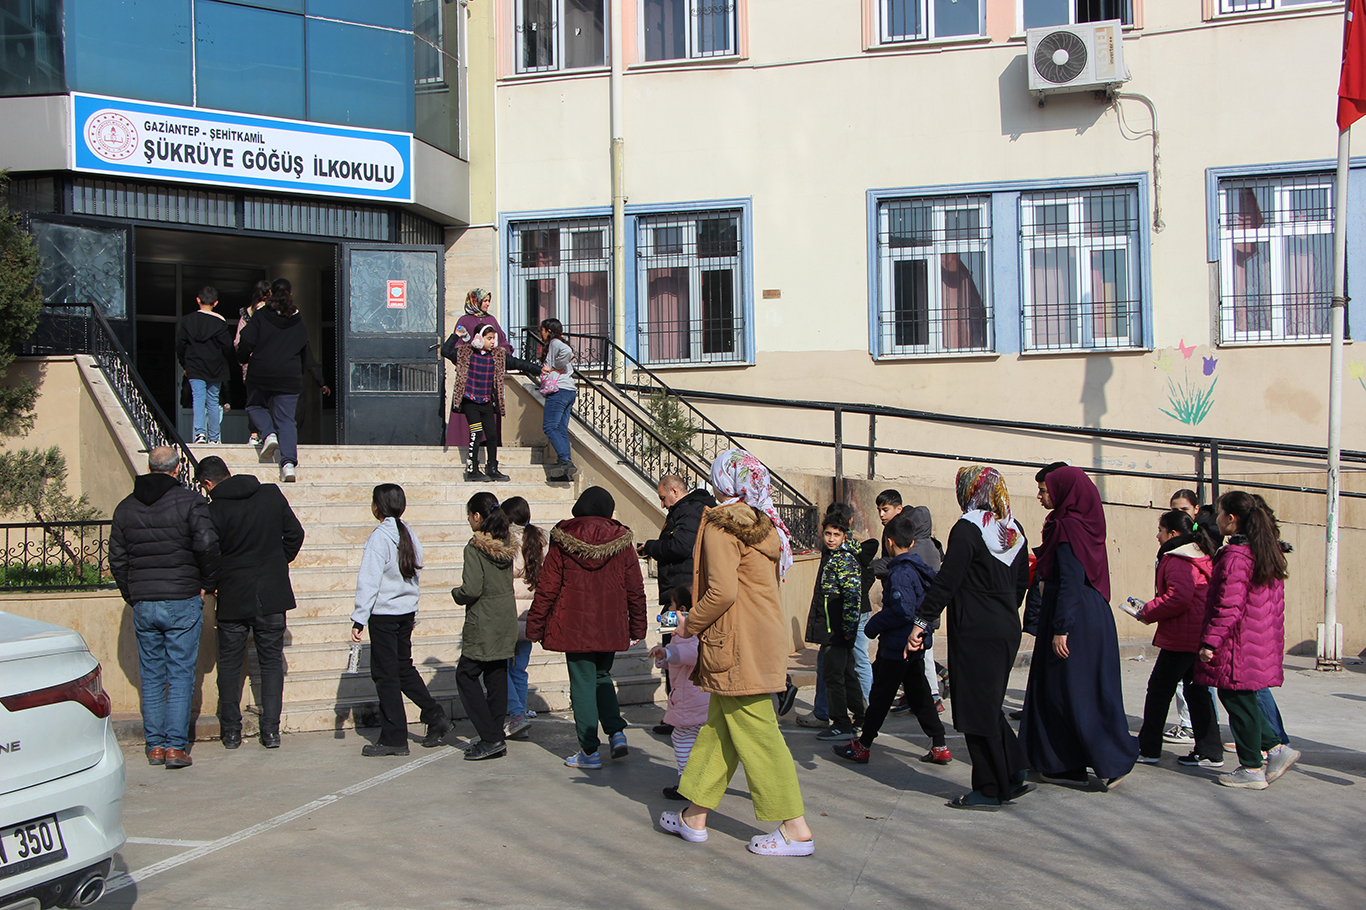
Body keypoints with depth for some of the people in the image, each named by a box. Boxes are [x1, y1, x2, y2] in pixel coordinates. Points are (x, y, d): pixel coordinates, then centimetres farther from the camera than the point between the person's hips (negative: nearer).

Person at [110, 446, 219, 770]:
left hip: (143, 604, 4)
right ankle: (176, 746, -2)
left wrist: (132, 595, 18)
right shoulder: (190, 502, -6)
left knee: (151, 676, 11)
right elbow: (207, 546, -15)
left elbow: (117, 559, 10)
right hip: (182, 602, -4)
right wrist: (208, 584, -1)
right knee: (181, 675, 0)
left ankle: (154, 745, 13)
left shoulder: (126, 507, 9)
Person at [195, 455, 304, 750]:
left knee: (229, 665, 13)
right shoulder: (272, 494, 0)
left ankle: (231, 730, 15)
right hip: (272, 595, 3)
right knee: (271, 662, 9)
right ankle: (270, 731, 5)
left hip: (233, 598, -2)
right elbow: (295, 533, 4)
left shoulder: (214, 509, -11)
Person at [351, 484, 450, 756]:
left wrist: (359, 619, -16)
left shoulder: (379, 537, -15)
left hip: (384, 614, -7)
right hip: (407, 611, 7)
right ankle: (435, 717, 13)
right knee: (404, 668, 19)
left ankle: (394, 739, 5)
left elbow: (369, 581, -18)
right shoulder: (410, 536, 6)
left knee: (385, 674, 1)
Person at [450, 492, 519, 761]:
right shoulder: (506, 543, 5)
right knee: (497, 678, 12)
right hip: (506, 621, 7)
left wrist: (456, 594, 0)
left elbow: (472, 589, -20)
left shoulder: (475, 547, -16)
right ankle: (496, 738, 15)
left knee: (465, 676, 2)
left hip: (483, 624, -7)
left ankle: (491, 738, -6)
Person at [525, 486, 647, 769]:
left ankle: (589, 751, 6)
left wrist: (535, 626, 4)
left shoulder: (562, 542, -6)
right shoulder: (621, 541, -1)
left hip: (574, 627, -3)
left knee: (582, 684, 4)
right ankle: (616, 733, 8)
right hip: (611, 627, 3)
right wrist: (637, 628, 12)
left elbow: (547, 588, -5)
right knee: (602, 676, 21)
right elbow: (635, 590, 3)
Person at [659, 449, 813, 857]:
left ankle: (795, 829, 1)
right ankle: (695, 817, 23)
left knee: (756, 733, -3)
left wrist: (691, 623, -5)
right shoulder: (765, 526, 13)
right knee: (719, 725, 15)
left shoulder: (721, 525, -11)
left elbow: (722, 591, -21)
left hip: (738, 647, -9)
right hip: (767, 636, 9)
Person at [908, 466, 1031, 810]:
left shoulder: (968, 529, -13)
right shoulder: (1015, 530, 9)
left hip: (975, 633, -8)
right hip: (1007, 629, 8)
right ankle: (1015, 772, 15)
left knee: (977, 709, 1)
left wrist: (922, 622, -15)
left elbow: (946, 581, -18)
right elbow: (1021, 582, 16)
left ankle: (990, 791, 6)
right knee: (989, 707, 18)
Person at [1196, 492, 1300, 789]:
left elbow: (1229, 606, -22)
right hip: (1263, 643, 9)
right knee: (1244, 702, 20)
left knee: (1238, 703, 1)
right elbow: (1275, 604, 16)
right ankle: (1277, 748, 14)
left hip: (1238, 647, -9)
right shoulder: (1269, 553, 10)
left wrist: (1210, 642, -18)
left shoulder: (1235, 557, -18)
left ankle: (1252, 769, 8)